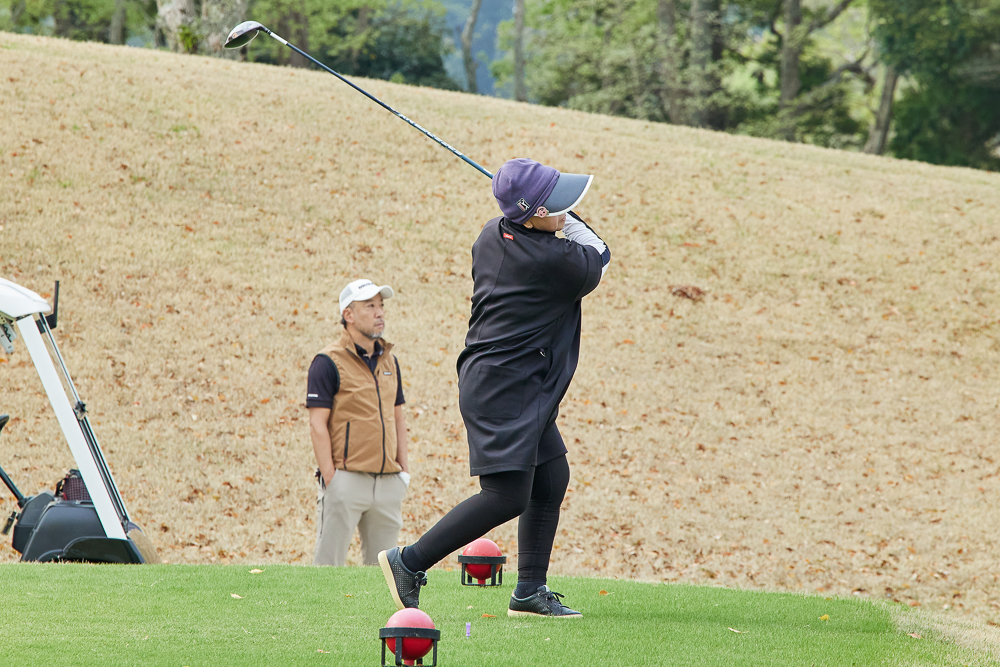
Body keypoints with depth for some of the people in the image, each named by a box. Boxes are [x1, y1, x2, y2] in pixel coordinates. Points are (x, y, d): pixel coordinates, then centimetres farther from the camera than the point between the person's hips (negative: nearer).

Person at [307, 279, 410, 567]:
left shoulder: (389, 360, 15)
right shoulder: (329, 362, -5)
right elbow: (318, 424, -9)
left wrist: (403, 469, 12)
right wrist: (330, 478, -14)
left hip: (387, 479, 7)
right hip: (347, 477, -6)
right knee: (328, 563, -7)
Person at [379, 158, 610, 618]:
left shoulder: (490, 236, 3)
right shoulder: (554, 261, -20)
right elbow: (598, 260, 2)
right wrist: (571, 225, 14)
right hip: (503, 391, -10)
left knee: (551, 479, 16)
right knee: (506, 496, -12)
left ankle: (530, 591, 19)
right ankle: (410, 563, -8)